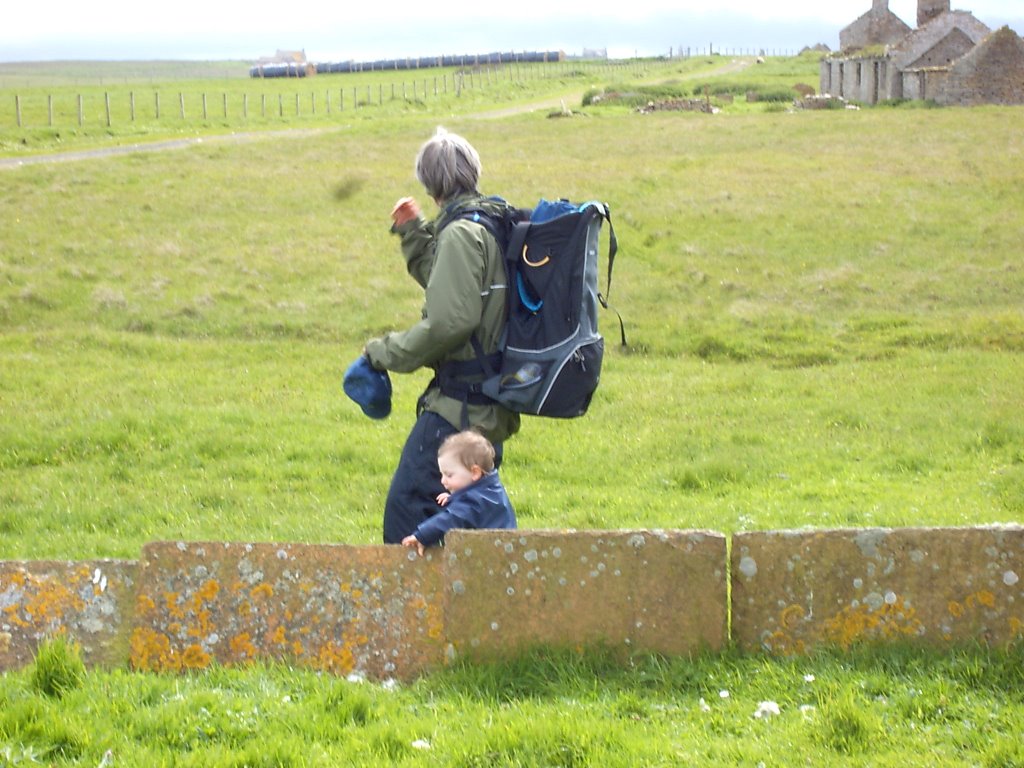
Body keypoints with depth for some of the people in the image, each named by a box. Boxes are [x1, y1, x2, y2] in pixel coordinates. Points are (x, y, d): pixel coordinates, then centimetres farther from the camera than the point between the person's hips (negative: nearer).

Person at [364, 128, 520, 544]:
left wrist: (387, 353, -13)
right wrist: (413, 235, 22)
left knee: (406, 507, -11)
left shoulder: (461, 233, -16)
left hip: (460, 402, -10)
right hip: (490, 403, 10)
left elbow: (450, 320, -23)